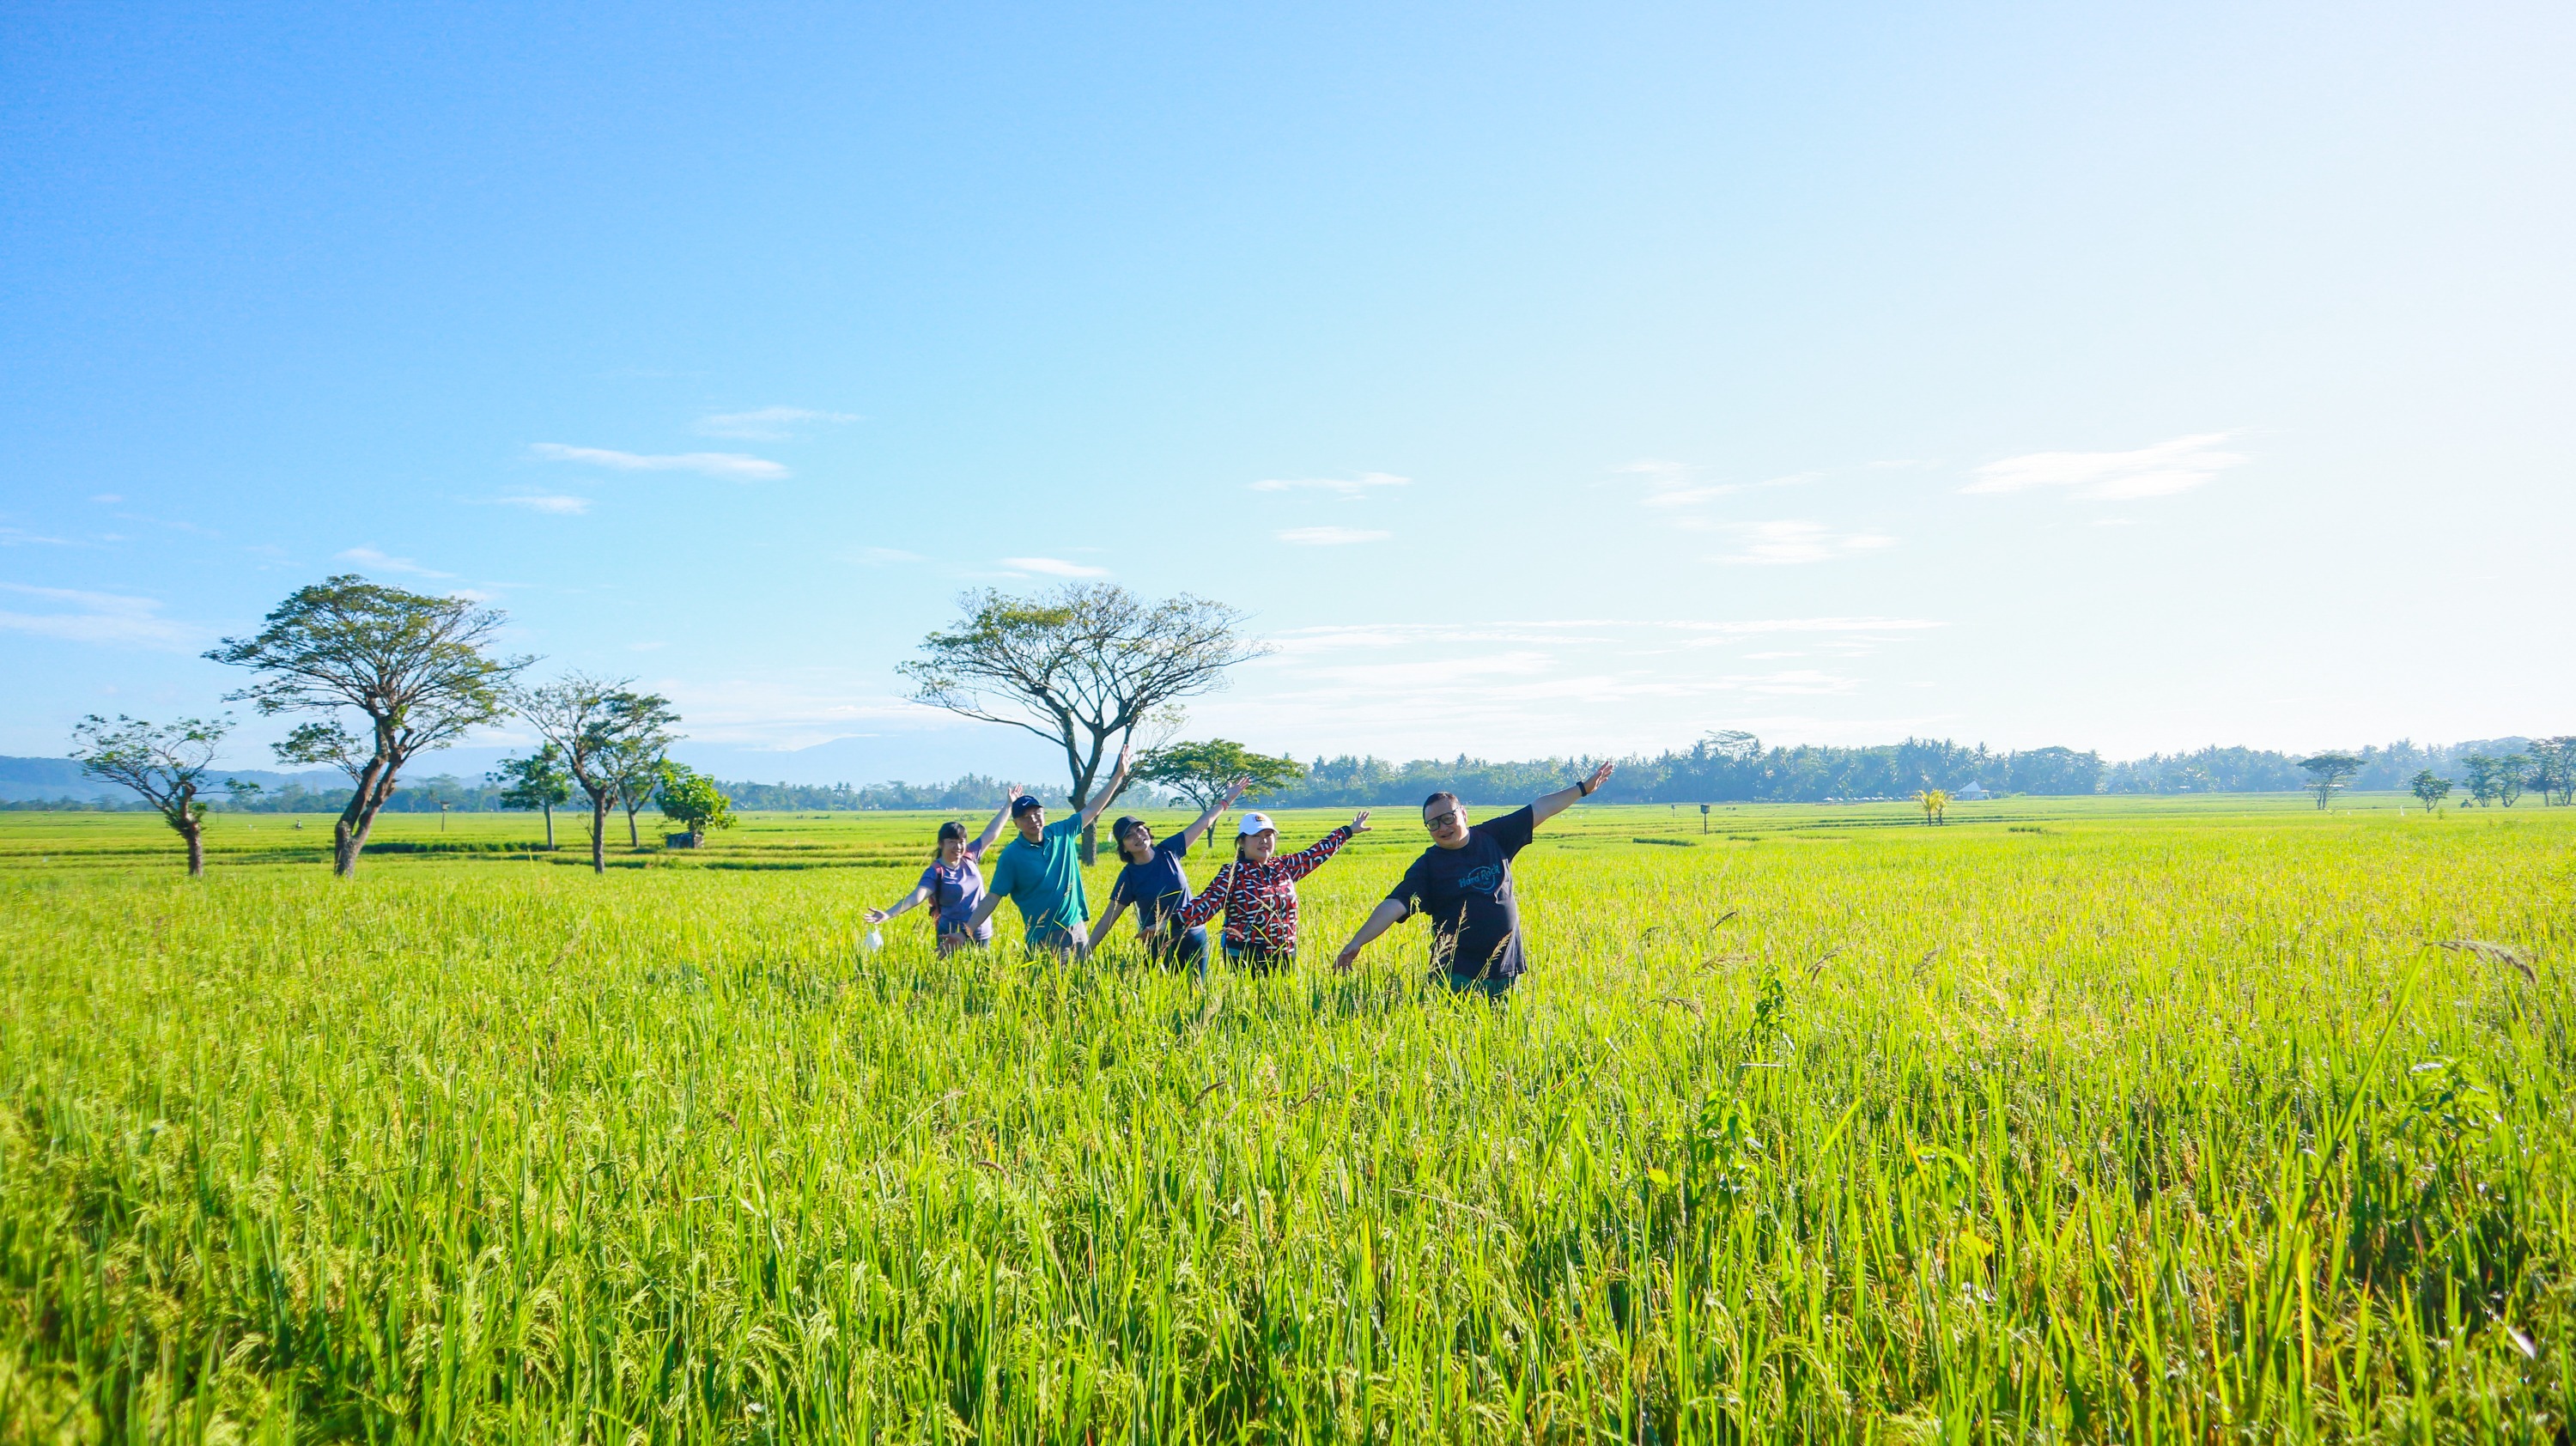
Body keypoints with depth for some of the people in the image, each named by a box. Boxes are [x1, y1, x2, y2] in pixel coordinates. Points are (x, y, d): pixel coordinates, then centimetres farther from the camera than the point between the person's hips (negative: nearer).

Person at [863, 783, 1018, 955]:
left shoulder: (969, 858, 3)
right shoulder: (935, 872, -13)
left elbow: (991, 834, 12)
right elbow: (916, 896, -26)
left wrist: (1009, 804, 16)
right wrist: (888, 914, -42)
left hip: (983, 937, 6)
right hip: (953, 939, -6)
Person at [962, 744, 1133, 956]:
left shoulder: (1061, 833, 3)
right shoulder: (1011, 855, -9)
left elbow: (1092, 809, 14)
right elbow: (991, 899, -7)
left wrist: (1119, 775, 13)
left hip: (1078, 928, 5)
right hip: (1045, 938, -5)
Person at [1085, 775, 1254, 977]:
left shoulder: (1168, 851, -3)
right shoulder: (1129, 876, -9)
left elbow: (1203, 823, 5)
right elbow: (1109, 918, -9)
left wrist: (1227, 799, 8)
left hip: (1194, 938, 2)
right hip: (1159, 946, -2)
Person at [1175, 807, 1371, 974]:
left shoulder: (1284, 868, 10)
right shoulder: (1232, 874, -6)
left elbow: (1316, 854, 21)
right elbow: (1206, 904, -16)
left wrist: (1348, 830, 28)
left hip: (1285, 959, 6)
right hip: (1246, 961, -5)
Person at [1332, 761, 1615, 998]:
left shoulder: (1493, 838, 6)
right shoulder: (1428, 865, -5)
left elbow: (1540, 809, 12)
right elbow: (1394, 905, -15)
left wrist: (1583, 788, 14)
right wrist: (1356, 943, -26)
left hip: (1506, 972, 4)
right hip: (1458, 978, -4)